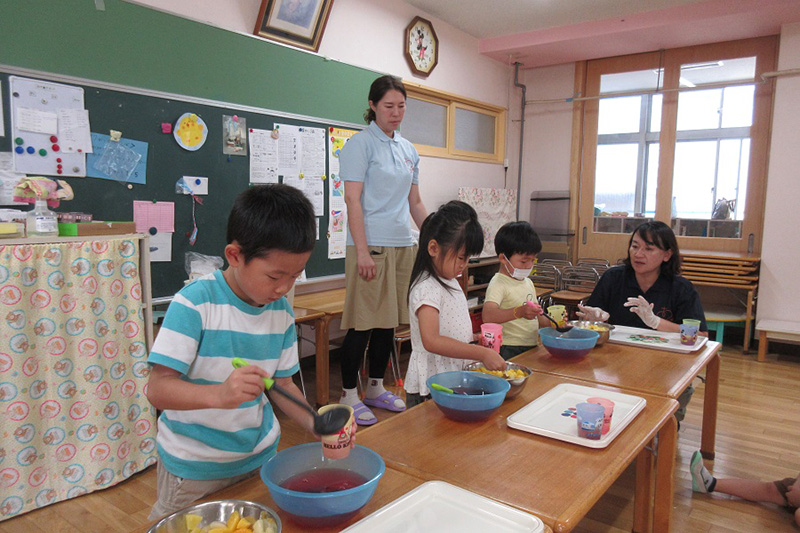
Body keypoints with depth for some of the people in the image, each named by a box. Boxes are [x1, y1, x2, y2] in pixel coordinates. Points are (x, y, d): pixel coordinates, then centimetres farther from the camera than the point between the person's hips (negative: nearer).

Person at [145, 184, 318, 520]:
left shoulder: (282, 312, -4)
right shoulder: (195, 302, -21)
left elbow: (282, 384, 2)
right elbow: (157, 388, -24)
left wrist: (315, 424, -15)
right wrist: (219, 394, -42)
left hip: (260, 457, 5)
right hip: (193, 467, -4)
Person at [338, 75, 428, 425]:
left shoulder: (408, 149, 17)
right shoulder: (361, 144, -4)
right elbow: (353, 199, -11)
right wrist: (362, 251, -18)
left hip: (403, 245, 7)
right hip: (371, 246, -7)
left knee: (389, 320, 11)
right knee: (364, 323, -3)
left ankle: (376, 389, 25)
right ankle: (349, 395, 10)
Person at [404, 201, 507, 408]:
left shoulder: (450, 282, 11)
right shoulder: (426, 289, -20)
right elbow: (431, 341, -31)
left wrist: (476, 339, 5)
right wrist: (482, 354, -30)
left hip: (454, 380, 9)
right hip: (429, 386, -9)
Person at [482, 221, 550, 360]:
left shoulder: (528, 282, 18)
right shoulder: (498, 283, -10)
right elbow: (488, 316, -27)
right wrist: (519, 312, -39)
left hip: (531, 348, 7)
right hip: (509, 351, -7)